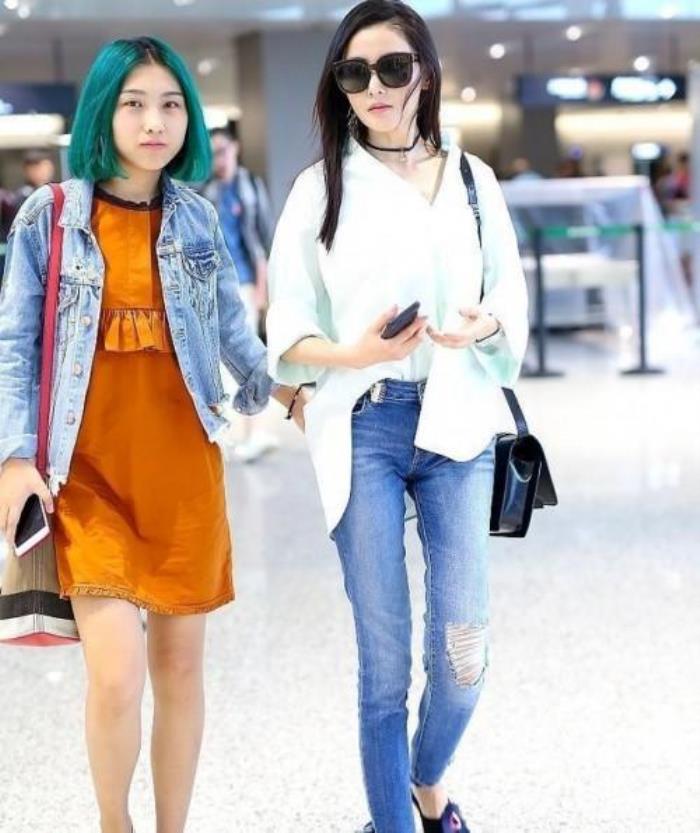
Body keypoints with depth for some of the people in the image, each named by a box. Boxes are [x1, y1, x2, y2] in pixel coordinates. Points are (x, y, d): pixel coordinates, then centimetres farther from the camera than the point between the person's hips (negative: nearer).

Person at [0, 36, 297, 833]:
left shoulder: (196, 218, 7)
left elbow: (231, 328, 17)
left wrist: (278, 388, 6)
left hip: (183, 466, 3)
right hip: (87, 468, -3)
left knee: (180, 662, 8)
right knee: (117, 672, -12)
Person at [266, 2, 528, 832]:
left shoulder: (472, 178, 8)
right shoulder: (321, 185, 2)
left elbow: (512, 303, 11)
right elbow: (287, 329, 1)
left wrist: (486, 326, -12)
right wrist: (351, 354, -19)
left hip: (456, 421, 2)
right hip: (362, 427, -2)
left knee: (463, 649, 3)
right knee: (384, 654, 0)